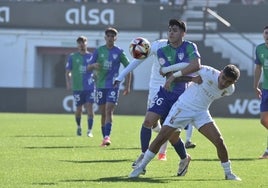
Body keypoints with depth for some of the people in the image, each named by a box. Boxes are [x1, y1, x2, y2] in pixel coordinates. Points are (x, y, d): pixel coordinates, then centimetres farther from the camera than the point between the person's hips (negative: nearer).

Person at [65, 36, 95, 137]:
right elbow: (68, 71, 6)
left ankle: (89, 131, -7)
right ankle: (79, 127, 31)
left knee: (90, 107, -11)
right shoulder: (72, 57, 5)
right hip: (77, 87, 0)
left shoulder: (91, 56, 7)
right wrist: (68, 82, -8)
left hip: (90, 87, 0)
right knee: (79, 109, 5)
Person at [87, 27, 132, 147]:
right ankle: (104, 137, 13)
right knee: (103, 113, 6)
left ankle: (107, 137, -24)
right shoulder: (99, 51, 5)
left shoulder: (119, 52, 1)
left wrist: (127, 86, 4)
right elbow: (89, 67, 4)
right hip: (101, 85, 3)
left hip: (113, 85, -3)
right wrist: (94, 65, -21)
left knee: (109, 111, -16)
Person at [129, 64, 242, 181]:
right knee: (161, 138, -7)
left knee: (219, 141, -11)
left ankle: (228, 173, 7)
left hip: (201, 112, 3)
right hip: (182, 108, -3)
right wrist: (173, 76, -6)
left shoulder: (229, 90, -8)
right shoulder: (209, 73, -24)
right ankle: (141, 167, 9)